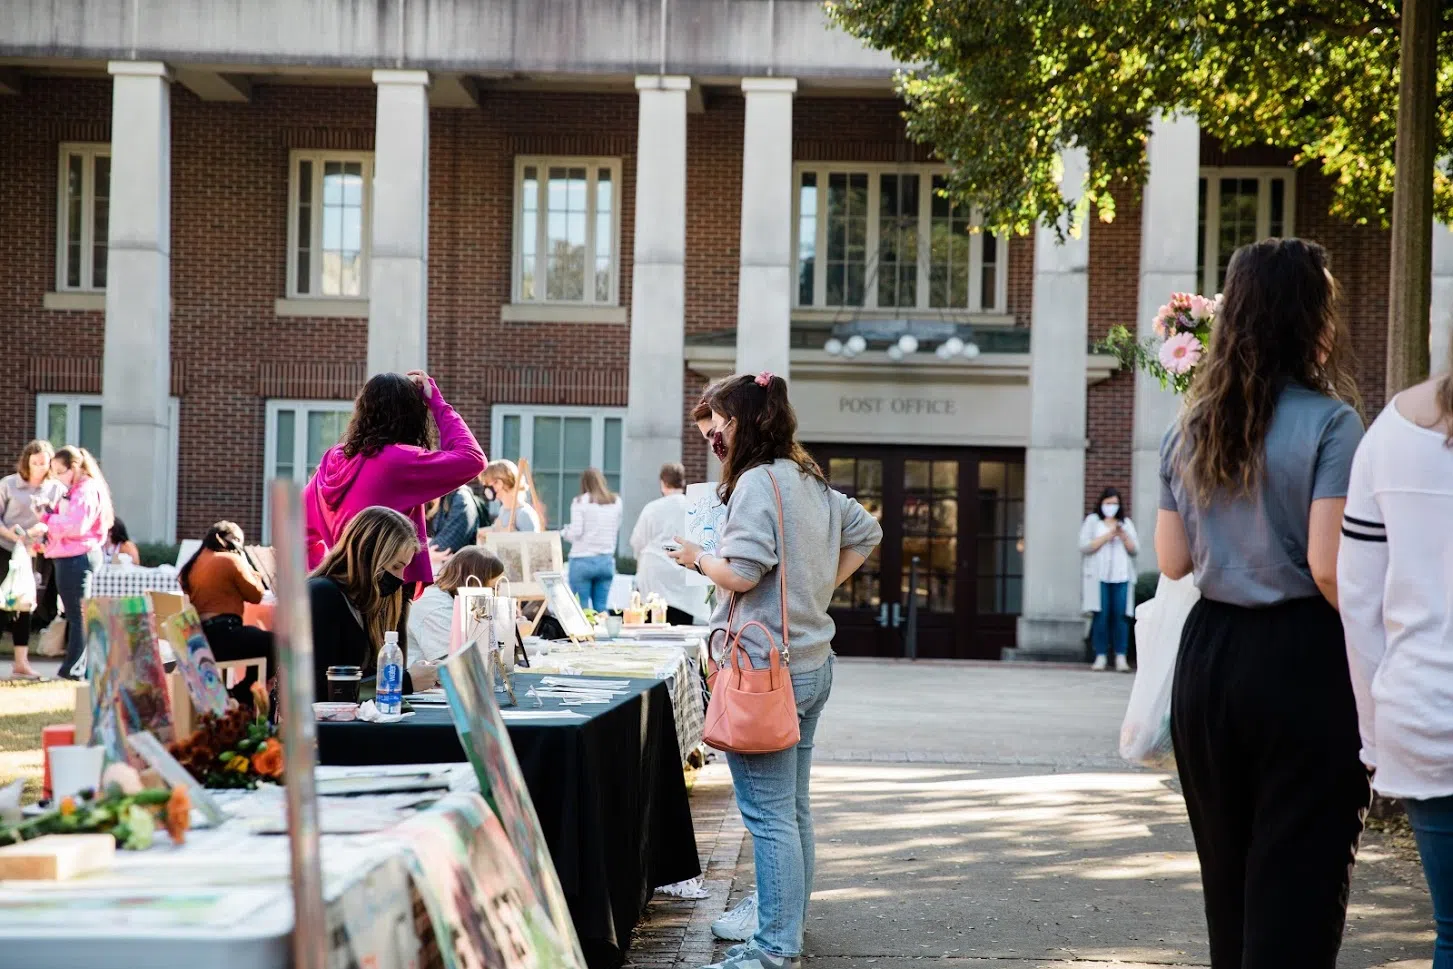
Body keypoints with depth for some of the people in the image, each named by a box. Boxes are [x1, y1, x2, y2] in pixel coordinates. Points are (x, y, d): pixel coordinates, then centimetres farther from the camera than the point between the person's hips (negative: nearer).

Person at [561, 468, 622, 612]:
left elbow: (575, 532, -9)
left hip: (583, 559, -3)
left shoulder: (580, 501, -6)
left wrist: (563, 533, 10)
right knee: (601, 607, 7)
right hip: (606, 560, 3)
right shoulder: (616, 502, 5)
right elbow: (619, 534, 7)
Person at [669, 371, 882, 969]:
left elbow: (741, 572, -21)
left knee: (769, 816, -6)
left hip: (766, 668, -9)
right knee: (793, 809, 17)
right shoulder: (812, 483, 13)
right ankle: (783, 918, 27)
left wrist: (698, 558, -1)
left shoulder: (758, 481, -14)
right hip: (811, 666, 9)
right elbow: (866, 532, 26)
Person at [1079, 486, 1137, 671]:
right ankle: (1101, 656, -1)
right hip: (1099, 576, -2)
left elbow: (1135, 550, 10)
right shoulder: (1092, 521, 9)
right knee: (1101, 616, -5)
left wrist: (1123, 536, -6)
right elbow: (1084, 547, -3)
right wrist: (1107, 536, -7)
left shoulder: (1126, 523, 17)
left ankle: (1121, 657, -6)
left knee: (1121, 616, -5)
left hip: (1122, 576, 2)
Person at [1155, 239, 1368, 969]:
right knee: (1299, 881, 1)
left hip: (1209, 653, 6)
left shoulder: (1189, 430, 7)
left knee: (1227, 873, 18)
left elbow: (1171, 560, 11)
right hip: (1301, 660, -6)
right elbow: (1329, 567, -18)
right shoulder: (1329, 424, -11)